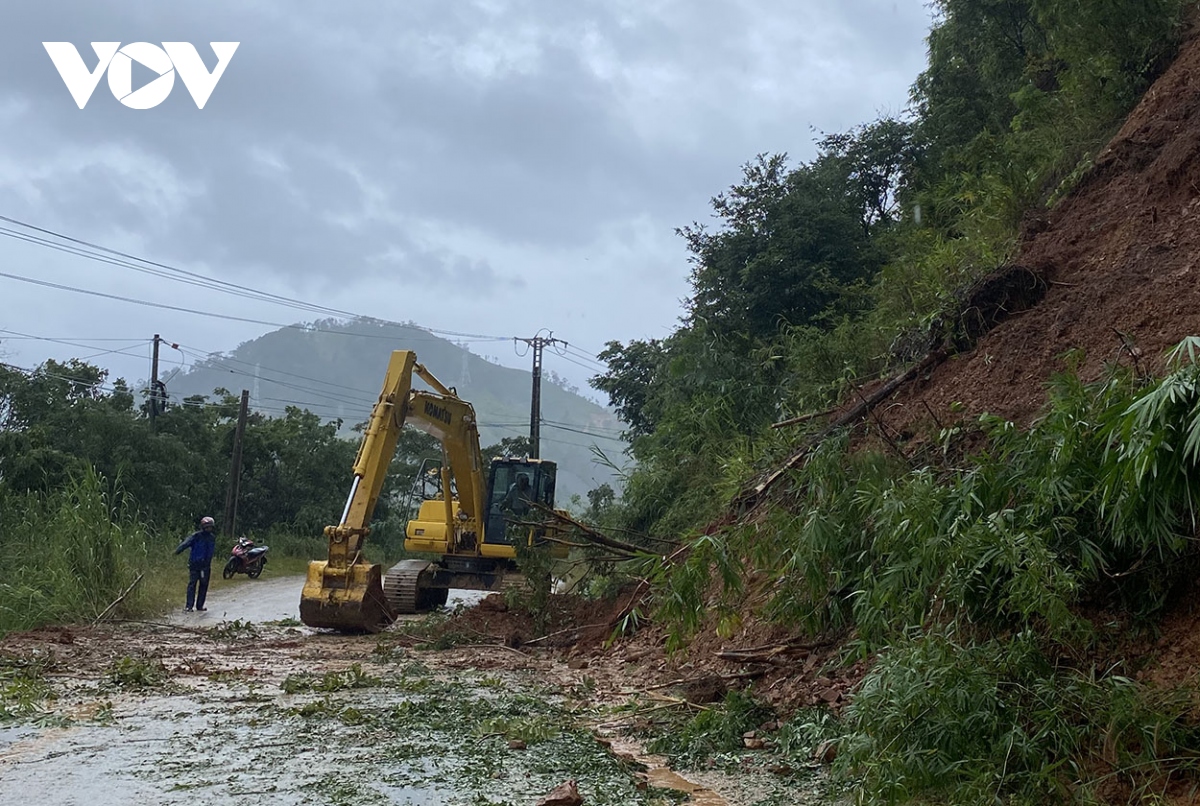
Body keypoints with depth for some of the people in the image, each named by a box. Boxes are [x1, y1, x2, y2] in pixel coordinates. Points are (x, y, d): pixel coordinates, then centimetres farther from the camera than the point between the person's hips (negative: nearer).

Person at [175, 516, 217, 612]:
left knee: (204, 585, 8)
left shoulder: (212, 538, 10)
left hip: (205, 565, 6)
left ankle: (200, 605, 17)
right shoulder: (196, 536, -9)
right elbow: (186, 543, -21)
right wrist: (178, 550, -38)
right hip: (194, 564, -6)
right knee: (192, 584, -9)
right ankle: (189, 606, -10)